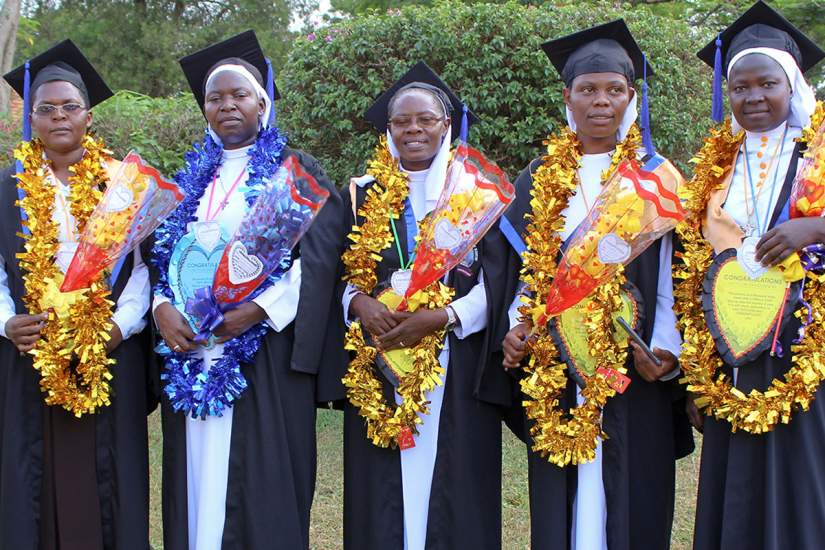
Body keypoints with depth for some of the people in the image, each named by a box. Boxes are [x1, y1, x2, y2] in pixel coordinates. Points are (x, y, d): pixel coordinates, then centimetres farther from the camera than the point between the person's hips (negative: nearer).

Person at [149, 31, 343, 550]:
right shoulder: (190, 177, 18)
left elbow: (320, 255, -7)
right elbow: (158, 251, 14)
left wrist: (260, 308, -18)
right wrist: (163, 306, -7)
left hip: (264, 349, -4)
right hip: (189, 347, 4)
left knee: (261, 480, -3)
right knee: (199, 474, 5)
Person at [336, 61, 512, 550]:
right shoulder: (365, 194, 12)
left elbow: (494, 284, -2)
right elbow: (343, 273, 11)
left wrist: (441, 316, -15)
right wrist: (359, 301, -10)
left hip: (457, 368, -2)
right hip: (378, 368, 2)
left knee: (452, 489, -1)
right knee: (382, 493, 2)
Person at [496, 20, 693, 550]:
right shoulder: (541, 179, 11)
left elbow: (671, 272, 0)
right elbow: (524, 268, 13)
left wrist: (665, 348, -13)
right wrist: (517, 328, -3)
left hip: (632, 366, -2)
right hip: (556, 369, 2)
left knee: (632, 500, 1)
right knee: (561, 506, 5)